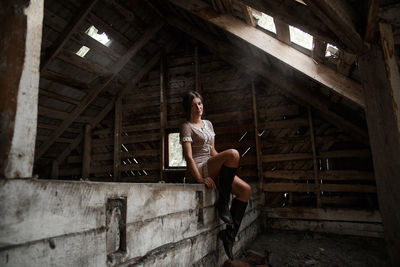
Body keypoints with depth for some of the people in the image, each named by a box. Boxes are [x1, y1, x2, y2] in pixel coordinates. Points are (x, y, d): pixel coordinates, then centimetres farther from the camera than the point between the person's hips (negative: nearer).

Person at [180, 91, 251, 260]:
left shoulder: (208, 124, 20)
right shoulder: (187, 127, -3)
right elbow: (188, 156, -13)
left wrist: (227, 167, 11)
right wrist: (200, 178, -23)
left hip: (212, 168, 8)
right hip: (199, 169, -7)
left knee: (245, 189, -10)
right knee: (233, 153, -30)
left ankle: (230, 234, -5)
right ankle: (223, 203, -20)